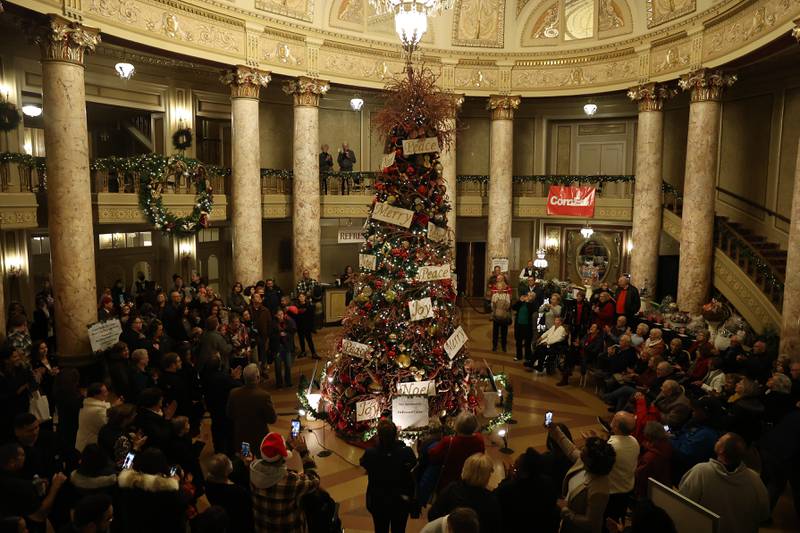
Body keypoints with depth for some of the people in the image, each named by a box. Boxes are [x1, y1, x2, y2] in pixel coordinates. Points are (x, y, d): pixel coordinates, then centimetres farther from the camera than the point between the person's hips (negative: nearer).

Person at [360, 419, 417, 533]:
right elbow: (413, 463, -5)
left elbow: (363, 463, -4)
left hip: (378, 502, 0)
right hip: (401, 501, 0)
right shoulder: (406, 452, -28)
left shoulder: (370, 453, -28)